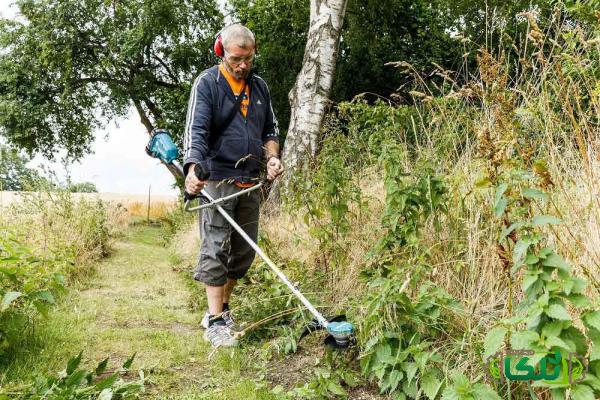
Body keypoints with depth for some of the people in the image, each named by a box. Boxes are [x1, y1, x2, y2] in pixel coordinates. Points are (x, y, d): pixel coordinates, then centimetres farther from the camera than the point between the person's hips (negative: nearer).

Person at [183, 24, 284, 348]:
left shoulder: (259, 86, 15)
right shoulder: (207, 83, -4)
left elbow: (270, 130, 23)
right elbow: (195, 129, -16)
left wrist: (272, 157, 2)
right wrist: (192, 168, -33)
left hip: (250, 183, 6)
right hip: (217, 179, -6)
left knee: (244, 251, 10)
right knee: (216, 249, -8)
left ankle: (221, 309, 26)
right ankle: (215, 323, -3)